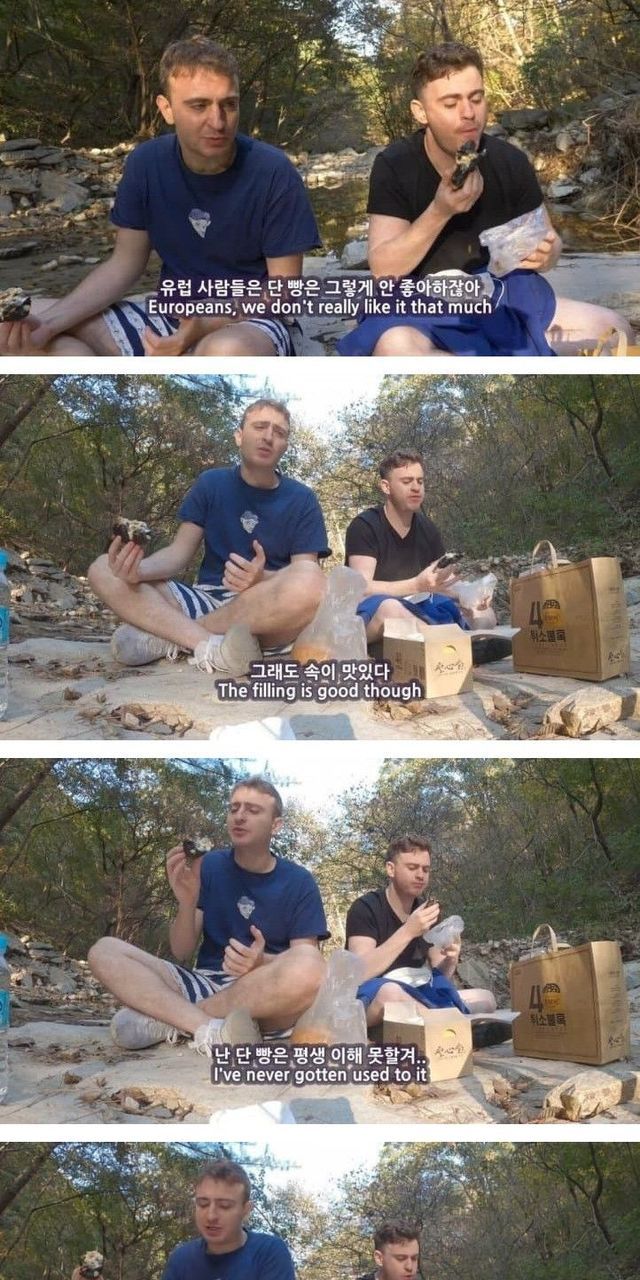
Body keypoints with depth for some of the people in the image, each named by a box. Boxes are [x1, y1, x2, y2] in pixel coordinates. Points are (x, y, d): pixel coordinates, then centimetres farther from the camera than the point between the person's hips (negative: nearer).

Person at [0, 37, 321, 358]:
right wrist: (50, 322, -15)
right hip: (170, 317, 5)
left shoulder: (273, 173, -14)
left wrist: (206, 326, -29)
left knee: (227, 351, -44)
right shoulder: (147, 163, -2)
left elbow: (284, 285, -11)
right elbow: (125, 264, 3)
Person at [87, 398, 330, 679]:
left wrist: (262, 579, -30)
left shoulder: (301, 500, 3)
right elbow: (179, 553, 3)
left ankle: (165, 637, -25)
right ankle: (211, 647, -35)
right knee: (103, 570, -14)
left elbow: (304, 574, -7)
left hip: (267, 613, -3)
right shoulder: (211, 484, 10)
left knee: (310, 585, -38)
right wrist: (137, 569, -20)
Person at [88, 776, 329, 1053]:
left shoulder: (298, 882, 2)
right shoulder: (210, 866, 7)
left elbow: (305, 963, -6)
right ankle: (213, 1030, -32)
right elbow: (181, 954, 2)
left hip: (265, 997, -2)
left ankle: (164, 1018, -23)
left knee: (309, 972, -37)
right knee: (104, 951, -14)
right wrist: (187, 903, -18)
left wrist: (263, 963, -27)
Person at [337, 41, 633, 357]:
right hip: (419, 307, -3)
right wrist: (440, 211, -30)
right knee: (395, 349, -41)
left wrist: (545, 253, -17)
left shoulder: (510, 162, -3)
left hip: (503, 299, 3)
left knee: (613, 330, -14)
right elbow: (383, 269, -16)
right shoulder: (394, 166, -11)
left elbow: (547, 239, 9)